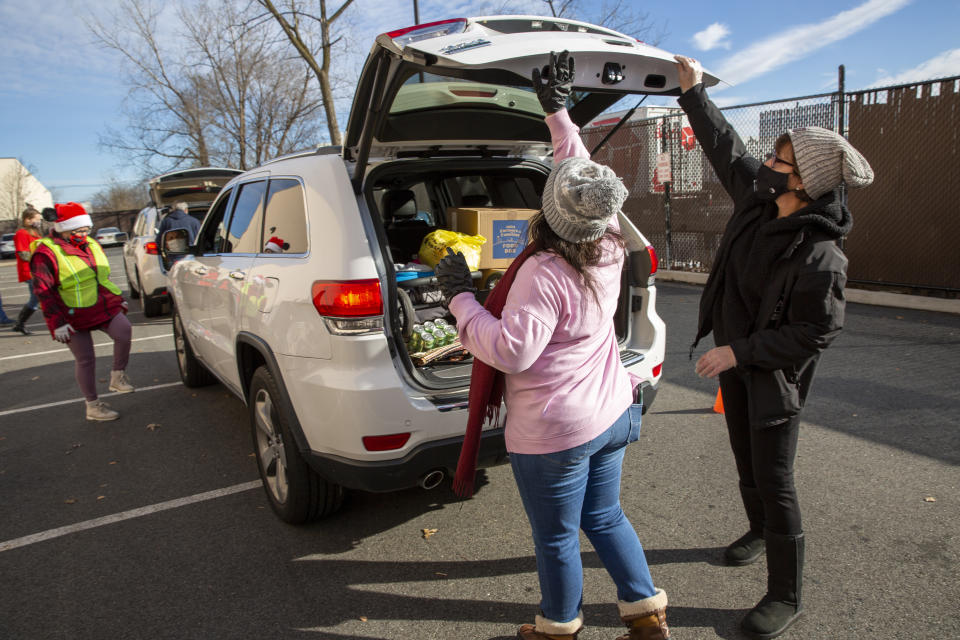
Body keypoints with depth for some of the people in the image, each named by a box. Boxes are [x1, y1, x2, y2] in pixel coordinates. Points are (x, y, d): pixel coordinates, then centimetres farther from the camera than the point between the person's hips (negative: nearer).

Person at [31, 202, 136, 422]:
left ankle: (118, 376, -3)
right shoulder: (47, 252, -9)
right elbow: (43, 291, -12)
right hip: (73, 316, -5)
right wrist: (57, 322, -17)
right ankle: (93, 406, 15)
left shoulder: (91, 245, 12)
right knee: (85, 360, 0)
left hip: (103, 307, 5)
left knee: (124, 330, -23)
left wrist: (119, 299, 23)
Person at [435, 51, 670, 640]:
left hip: (554, 432, -8)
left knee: (556, 539, 15)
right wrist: (558, 110, 17)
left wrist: (461, 298, -18)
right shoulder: (610, 249, -4)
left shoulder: (544, 273, -27)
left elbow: (511, 351, -27)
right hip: (611, 414, 8)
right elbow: (582, 169, 10)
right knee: (605, 519, 25)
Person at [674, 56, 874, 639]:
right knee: (747, 458, 23)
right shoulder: (758, 198, -6)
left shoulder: (819, 255, -28)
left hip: (776, 376, -8)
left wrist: (740, 351, -22)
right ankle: (760, 531, 49)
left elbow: (816, 333, -23)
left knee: (774, 479, 0)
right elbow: (726, 147, 8)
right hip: (737, 361, 8)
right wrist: (694, 91, 10)